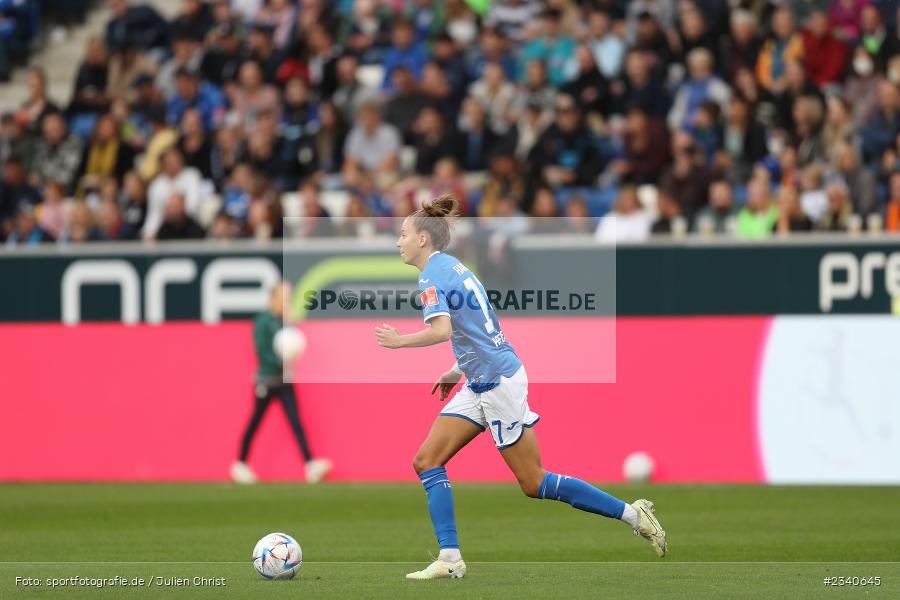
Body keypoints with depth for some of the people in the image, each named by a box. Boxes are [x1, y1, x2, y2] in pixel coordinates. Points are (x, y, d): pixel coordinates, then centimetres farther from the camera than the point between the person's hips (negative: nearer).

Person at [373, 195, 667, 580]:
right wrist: (458, 371, 22)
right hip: (480, 385, 10)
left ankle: (632, 514, 2)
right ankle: (449, 559, -2)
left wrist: (399, 341, -15)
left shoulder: (432, 277, -13)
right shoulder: (453, 267, 15)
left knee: (534, 483, -5)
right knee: (427, 462, 3)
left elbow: (442, 330, -28)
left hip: (499, 382, -10)